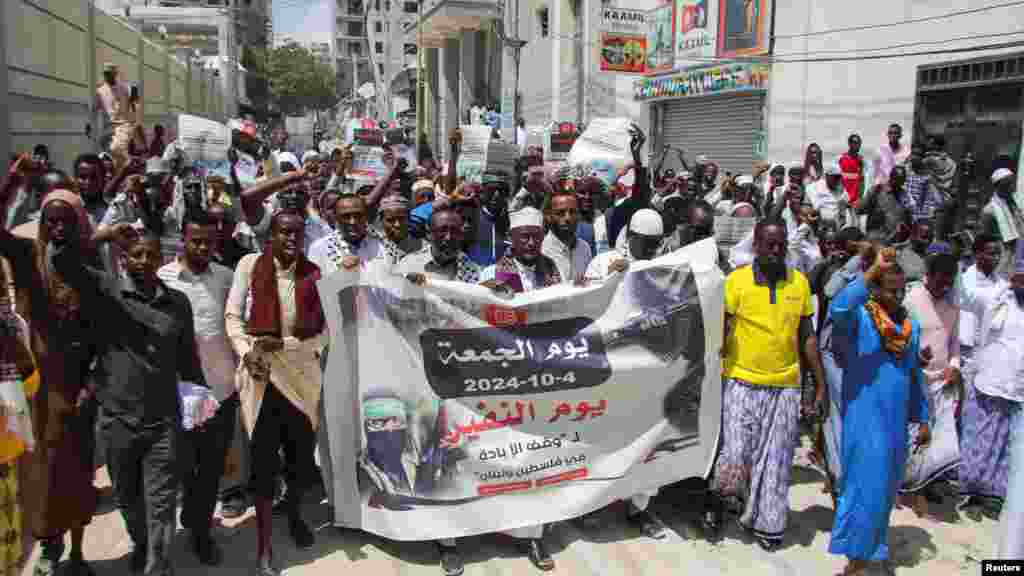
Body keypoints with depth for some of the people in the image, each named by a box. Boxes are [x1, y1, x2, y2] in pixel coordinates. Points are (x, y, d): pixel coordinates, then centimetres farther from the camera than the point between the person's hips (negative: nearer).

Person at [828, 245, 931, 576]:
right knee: (867, 487, -4)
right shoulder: (858, 318, -10)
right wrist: (873, 270, -34)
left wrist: (922, 419, 18)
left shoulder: (911, 325, 9)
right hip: (864, 416, -6)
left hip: (896, 419, 6)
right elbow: (838, 308, -35)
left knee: (885, 488, 17)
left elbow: (914, 375, 17)